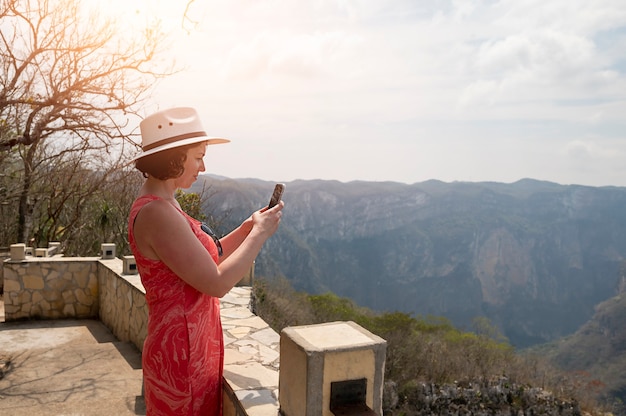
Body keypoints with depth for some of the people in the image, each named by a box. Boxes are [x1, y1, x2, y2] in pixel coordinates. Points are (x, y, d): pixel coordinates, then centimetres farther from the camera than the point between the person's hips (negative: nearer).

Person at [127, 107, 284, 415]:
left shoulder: (160, 205, 6)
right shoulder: (157, 213, -25)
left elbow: (204, 261, 12)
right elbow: (217, 283, -25)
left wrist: (247, 228, 3)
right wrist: (260, 233, -15)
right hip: (182, 356, -9)